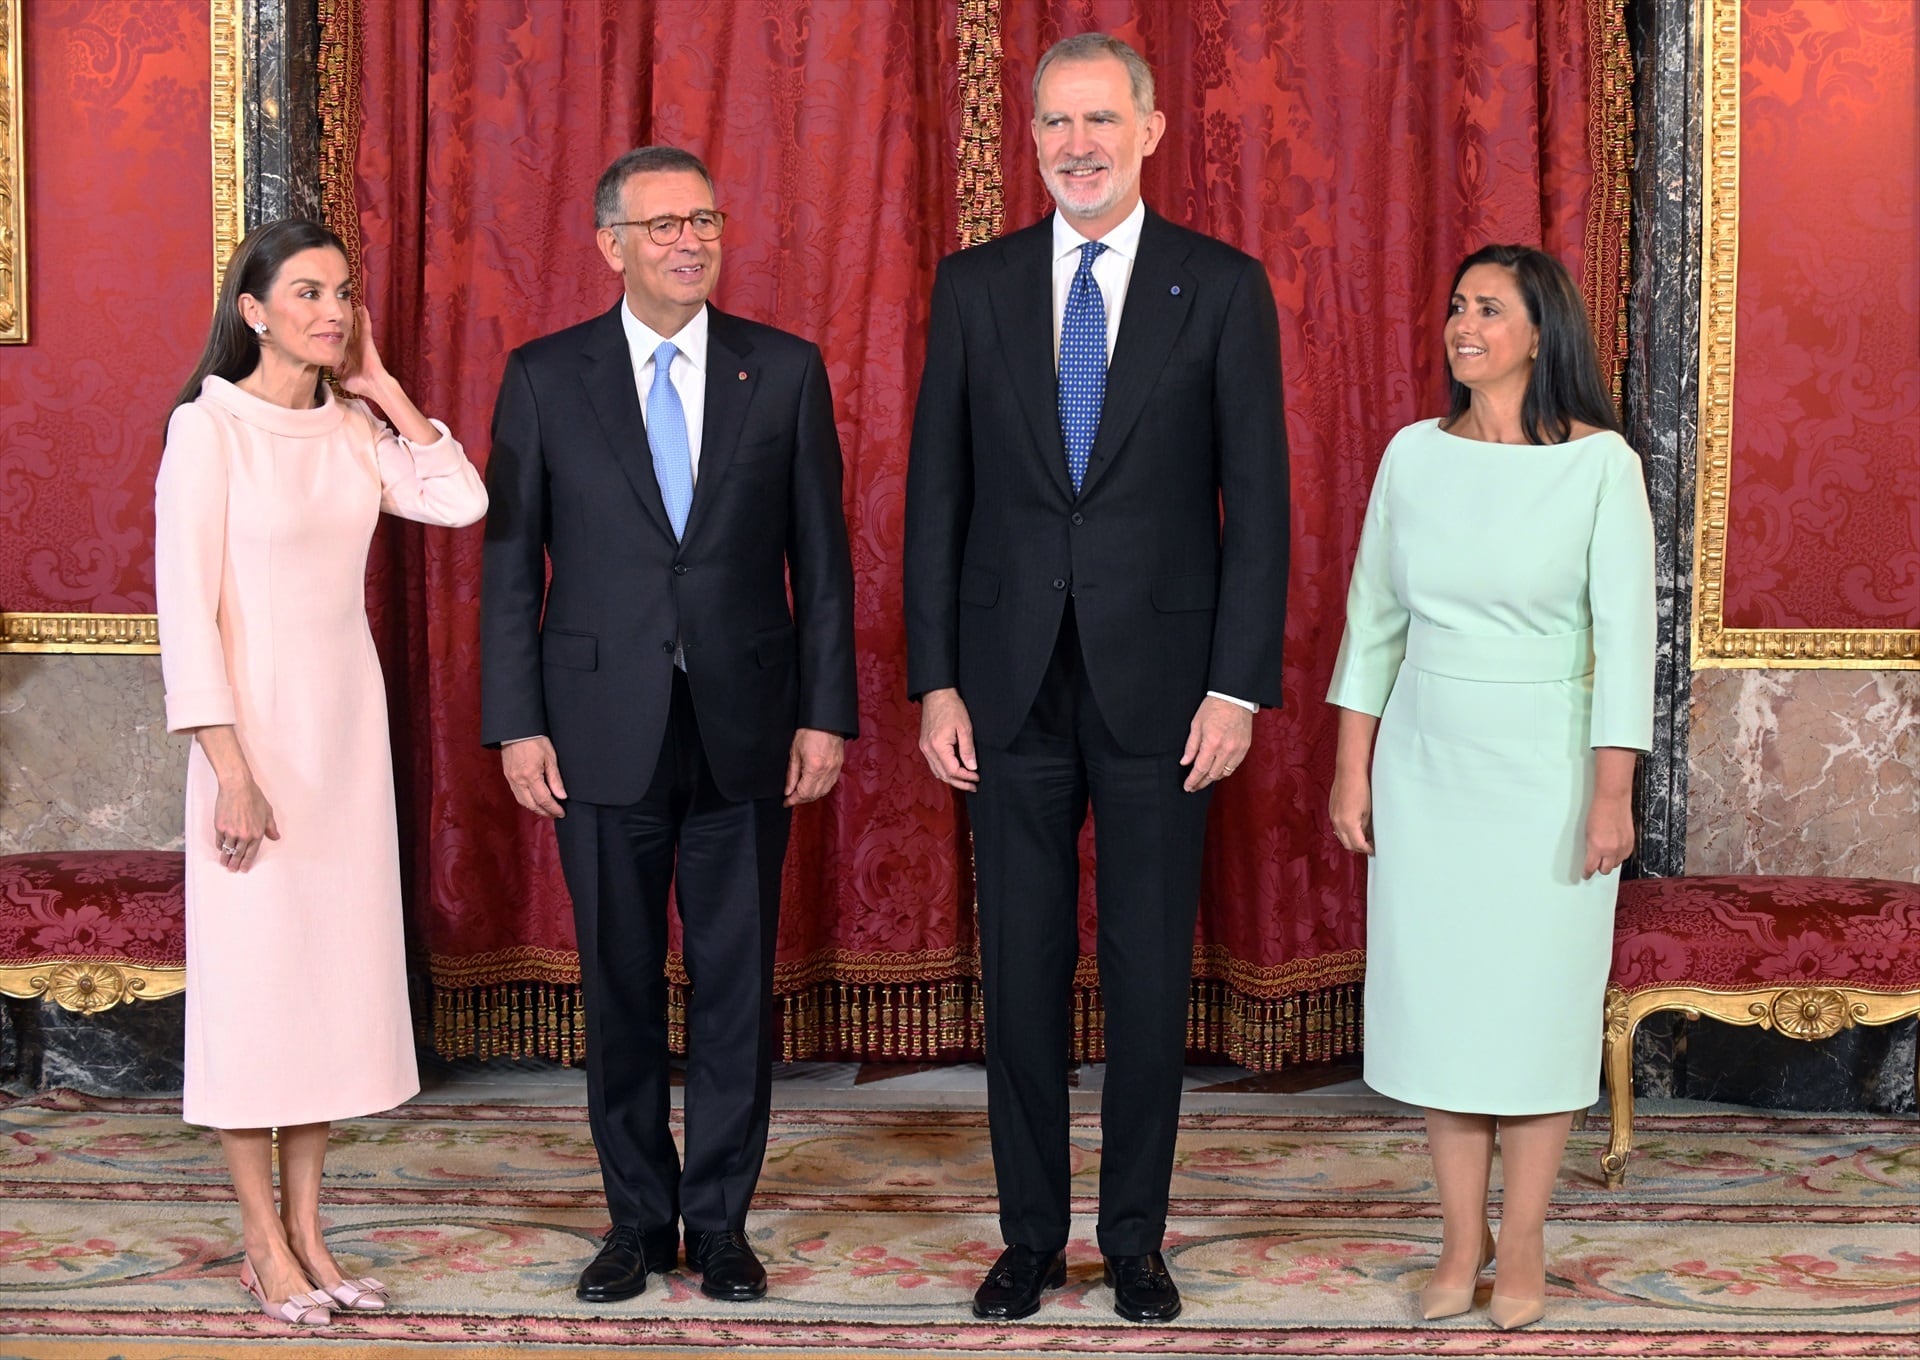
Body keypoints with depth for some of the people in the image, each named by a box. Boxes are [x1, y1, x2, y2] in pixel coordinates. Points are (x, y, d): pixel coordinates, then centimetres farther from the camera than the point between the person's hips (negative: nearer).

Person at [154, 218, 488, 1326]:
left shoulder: (351, 429, 7)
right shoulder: (209, 427, -10)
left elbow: (462, 500, -5)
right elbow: (186, 607, -13)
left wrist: (382, 386, -1)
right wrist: (230, 770, -18)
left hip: (349, 726, 6)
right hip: (256, 726, -6)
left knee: (338, 964, 9)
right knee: (253, 967, 1)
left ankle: (308, 1228, 20)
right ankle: (265, 1244, 12)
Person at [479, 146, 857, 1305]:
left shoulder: (786, 372, 3)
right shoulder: (545, 378, 2)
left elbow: (821, 557, 3)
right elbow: (512, 564, 2)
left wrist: (826, 715, -2)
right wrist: (517, 724, -3)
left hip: (746, 725, 0)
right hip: (604, 727, 0)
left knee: (738, 982, 6)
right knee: (621, 986, 8)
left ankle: (721, 1219, 20)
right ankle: (639, 1218, 22)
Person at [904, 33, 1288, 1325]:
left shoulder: (1224, 287, 0)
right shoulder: (975, 284, 5)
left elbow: (1257, 500, -2)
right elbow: (937, 491, 5)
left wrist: (1239, 684, -8)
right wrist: (934, 679, -1)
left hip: (1162, 679, -1)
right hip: (1013, 682, 2)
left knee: (1150, 974, 7)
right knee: (1022, 968, 8)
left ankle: (1136, 1238, 21)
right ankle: (1031, 1235, 22)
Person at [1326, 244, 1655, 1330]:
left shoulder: (1600, 463, -8)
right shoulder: (1415, 454, 3)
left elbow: (1626, 634, -9)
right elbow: (1374, 618, 7)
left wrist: (1613, 792, -12)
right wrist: (1351, 767, 5)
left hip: (1545, 766, -3)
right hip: (1425, 761, 4)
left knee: (1537, 999, 4)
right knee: (1437, 994, 7)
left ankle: (1525, 1246, 17)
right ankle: (1462, 1239, 19)